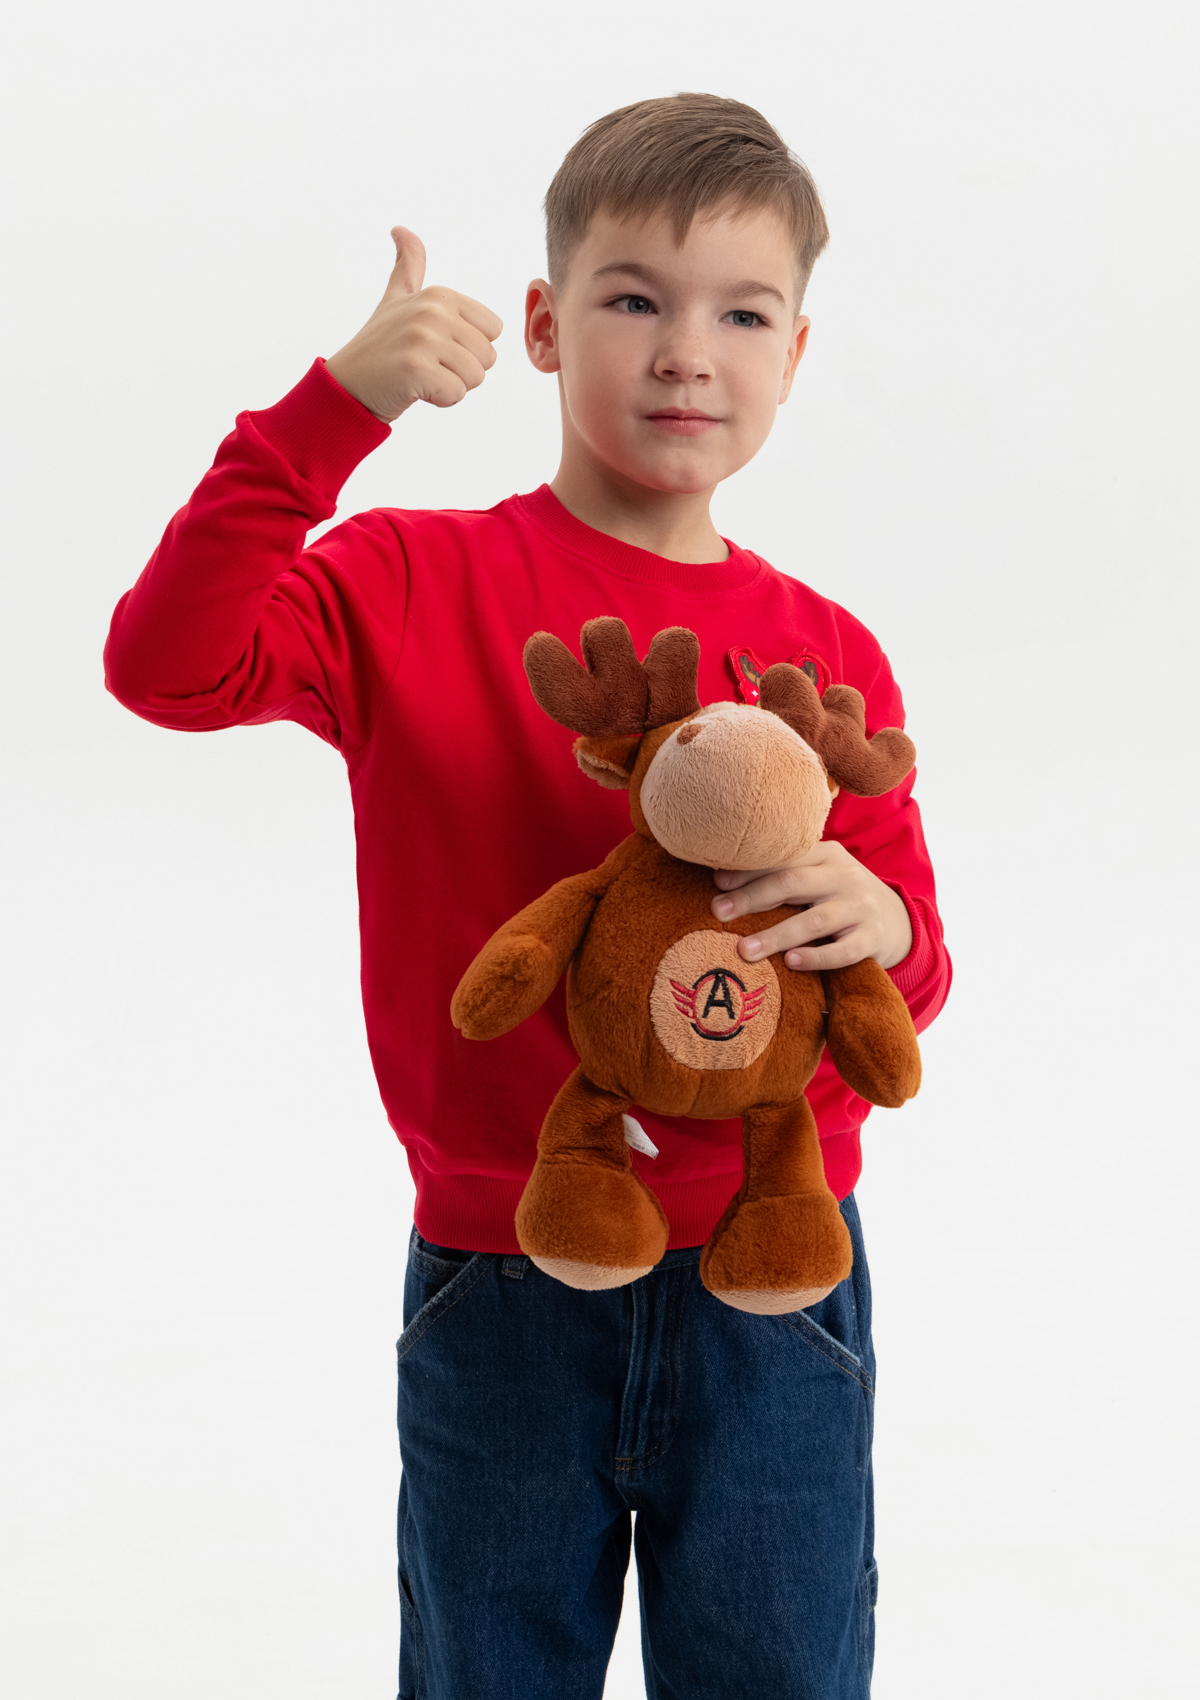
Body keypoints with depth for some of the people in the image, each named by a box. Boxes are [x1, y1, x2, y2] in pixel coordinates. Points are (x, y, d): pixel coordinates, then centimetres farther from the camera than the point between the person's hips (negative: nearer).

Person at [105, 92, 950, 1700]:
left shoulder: (828, 656, 2)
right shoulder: (415, 585, -4)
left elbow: (906, 983, 6)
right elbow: (169, 663, -22)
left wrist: (885, 931, -18)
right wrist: (335, 408, -28)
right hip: (499, 1283, -1)